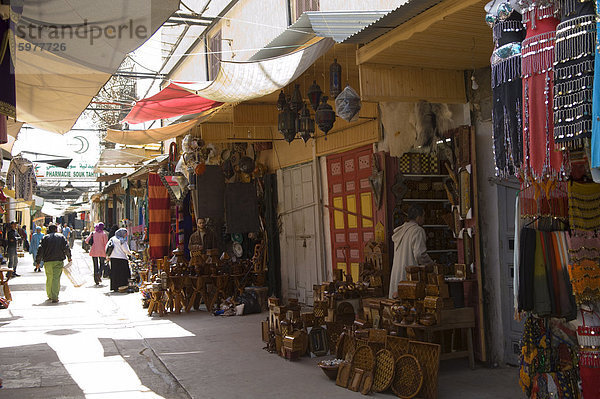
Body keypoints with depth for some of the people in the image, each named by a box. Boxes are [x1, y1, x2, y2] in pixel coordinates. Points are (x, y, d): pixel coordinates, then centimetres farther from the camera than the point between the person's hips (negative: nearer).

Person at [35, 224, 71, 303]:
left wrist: (38, 261, 6)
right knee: (56, 278, -4)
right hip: (59, 261, -1)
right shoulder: (61, 237, 6)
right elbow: (67, 248, 0)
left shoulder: (45, 238, 5)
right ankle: (54, 297, -12)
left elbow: (40, 250, 0)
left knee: (49, 279, 13)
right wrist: (69, 257, 14)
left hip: (48, 261, 1)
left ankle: (50, 296, 21)